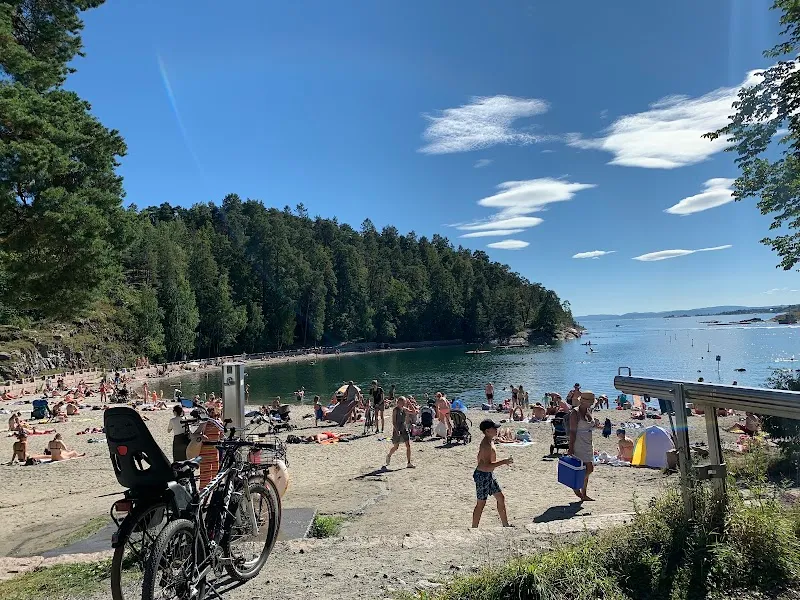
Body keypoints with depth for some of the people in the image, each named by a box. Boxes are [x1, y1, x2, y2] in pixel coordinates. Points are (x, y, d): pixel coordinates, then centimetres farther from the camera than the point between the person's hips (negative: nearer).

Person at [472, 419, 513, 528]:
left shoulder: (489, 441, 6)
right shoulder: (486, 445, -25)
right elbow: (487, 467, -30)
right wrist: (504, 462, -26)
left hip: (489, 475, 10)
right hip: (483, 475, -10)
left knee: (501, 498, 18)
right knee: (481, 504, 1)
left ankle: (505, 525, 31)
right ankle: (474, 528, 13)